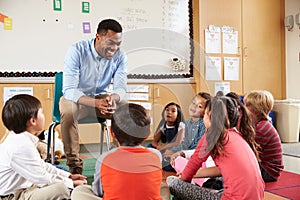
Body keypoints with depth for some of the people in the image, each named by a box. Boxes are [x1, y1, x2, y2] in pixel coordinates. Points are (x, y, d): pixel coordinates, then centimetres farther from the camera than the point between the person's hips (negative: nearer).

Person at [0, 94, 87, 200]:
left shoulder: (21, 139, 6)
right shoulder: (21, 146, -25)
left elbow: (41, 165, 16)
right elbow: (42, 178, -21)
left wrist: (69, 176, 12)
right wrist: (71, 183, -10)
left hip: (23, 188, 11)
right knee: (62, 188, -26)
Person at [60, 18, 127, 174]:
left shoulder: (119, 56, -10)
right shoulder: (77, 51, -22)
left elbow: (120, 88, -12)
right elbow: (69, 90, -27)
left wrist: (113, 98, -40)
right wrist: (96, 103, -45)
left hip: (101, 97, 3)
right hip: (75, 97, -3)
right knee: (68, 113, -37)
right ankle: (74, 164, -21)